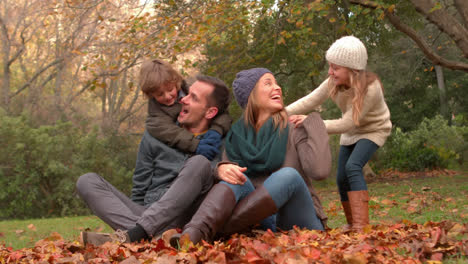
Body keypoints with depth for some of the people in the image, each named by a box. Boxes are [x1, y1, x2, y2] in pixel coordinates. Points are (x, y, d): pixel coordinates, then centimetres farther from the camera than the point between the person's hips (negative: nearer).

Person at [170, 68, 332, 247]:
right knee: (236, 178, -23)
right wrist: (222, 168, -23)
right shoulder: (237, 134, 11)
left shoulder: (294, 130, 0)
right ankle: (193, 233, -50)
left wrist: (314, 122, -9)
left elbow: (320, 171, -15)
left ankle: (217, 229, -38)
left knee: (288, 175, -30)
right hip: (263, 223, 2)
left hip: (299, 222, -2)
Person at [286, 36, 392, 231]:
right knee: (341, 178, 4)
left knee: (353, 166, -29)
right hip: (351, 132, 6)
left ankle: (361, 224, -31)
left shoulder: (370, 88, -36)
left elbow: (346, 123, -36)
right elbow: (309, 101, -16)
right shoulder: (333, 83, -19)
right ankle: (351, 224, 26)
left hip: (373, 129, -6)